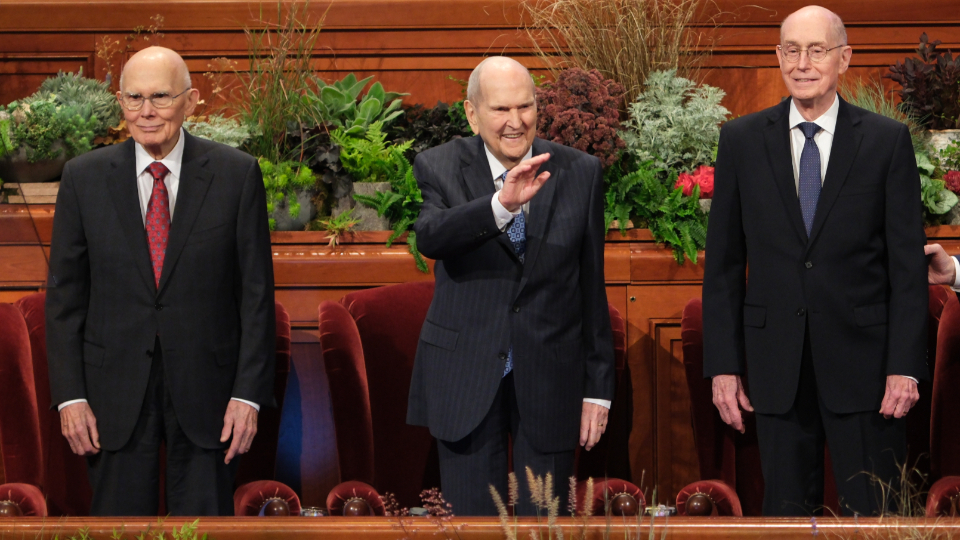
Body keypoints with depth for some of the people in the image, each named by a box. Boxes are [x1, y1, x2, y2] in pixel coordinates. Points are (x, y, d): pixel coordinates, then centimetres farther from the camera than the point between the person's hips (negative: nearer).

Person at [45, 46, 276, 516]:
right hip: (115, 394, 1)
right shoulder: (84, 178, 2)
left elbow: (256, 291, -1)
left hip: (206, 390, -1)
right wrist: (69, 396, -3)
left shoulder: (236, 174, -2)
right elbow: (65, 295, 4)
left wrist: (249, 393, -7)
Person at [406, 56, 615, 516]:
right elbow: (428, 238, -26)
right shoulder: (439, 168, -4)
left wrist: (598, 387, 4)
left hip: (550, 379, 1)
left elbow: (592, 286, 4)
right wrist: (501, 205, -43)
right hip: (464, 378, -1)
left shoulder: (580, 173, 0)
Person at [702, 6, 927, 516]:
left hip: (862, 359, -2)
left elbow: (908, 262, 0)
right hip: (776, 363, 2)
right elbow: (723, 262, 7)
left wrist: (905, 364, -7)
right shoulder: (741, 140, 5)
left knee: (872, 513, 0)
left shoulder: (887, 140, 1)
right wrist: (722, 364, 1)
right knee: (785, 508, 8)